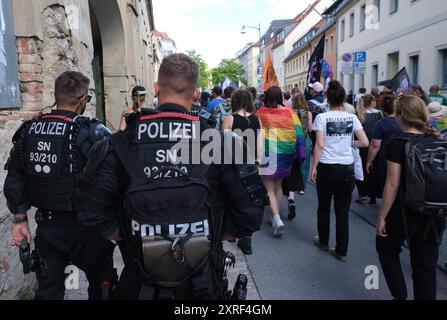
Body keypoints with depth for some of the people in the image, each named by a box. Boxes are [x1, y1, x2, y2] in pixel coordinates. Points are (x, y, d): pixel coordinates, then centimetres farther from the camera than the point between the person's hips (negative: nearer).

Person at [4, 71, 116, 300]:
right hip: (85, 228, -4)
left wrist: (20, 219, 12)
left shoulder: (28, 131, 0)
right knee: (101, 284, 19)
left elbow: (14, 180, 5)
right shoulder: (91, 132, -18)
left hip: (46, 226, 5)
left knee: (48, 289, 19)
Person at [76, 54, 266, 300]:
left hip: (140, 285, 1)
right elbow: (250, 214, -11)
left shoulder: (118, 146, -10)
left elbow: (94, 214, -7)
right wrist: (210, 237, 2)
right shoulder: (221, 143, -13)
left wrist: (133, 239, 4)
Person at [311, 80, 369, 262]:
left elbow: (319, 145, -13)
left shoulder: (322, 118, -7)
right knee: (343, 211, 9)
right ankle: (341, 251, 15)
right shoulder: (352, 118, 1)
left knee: (324, 207, 17)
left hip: (327, 167, -2)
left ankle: (323, 242, 34)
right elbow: (365, 142, -4)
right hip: (347, 168, 2)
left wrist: (314, 167, -6)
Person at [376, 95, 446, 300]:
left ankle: (400, 295, 20)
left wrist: (382, 216, -8)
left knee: (387, 249, 22)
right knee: (426, 266, 13)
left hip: (405, 213, -4)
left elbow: (392, 185, -16)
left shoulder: (398, 144, -14)